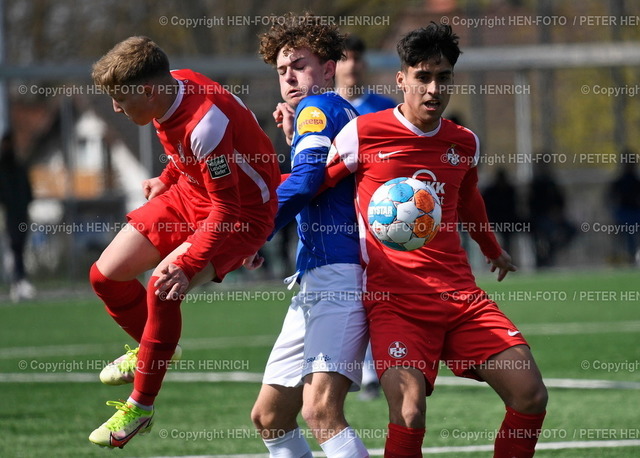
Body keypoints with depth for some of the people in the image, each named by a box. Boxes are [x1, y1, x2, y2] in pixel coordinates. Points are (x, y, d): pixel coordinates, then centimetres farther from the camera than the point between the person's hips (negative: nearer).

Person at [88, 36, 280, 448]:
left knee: (163, 288, -30)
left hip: (243, 211, -9)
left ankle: (140, 407, -14)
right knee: (106, 275, 4)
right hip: (190, 193, 9)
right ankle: (151, 349, 35)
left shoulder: (205, 124, -35)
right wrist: (168, 179, 19)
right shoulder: (173, 86, -10)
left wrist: (186, 265, -37)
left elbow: (226, 211, -31)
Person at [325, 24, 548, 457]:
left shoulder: (465, 143, 12)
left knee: (530, 394, -9)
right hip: (394, 298, -5)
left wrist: (493, 250, 47)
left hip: (461, 295, 5)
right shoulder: (363, 133, -4)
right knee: (410, 410, -25)